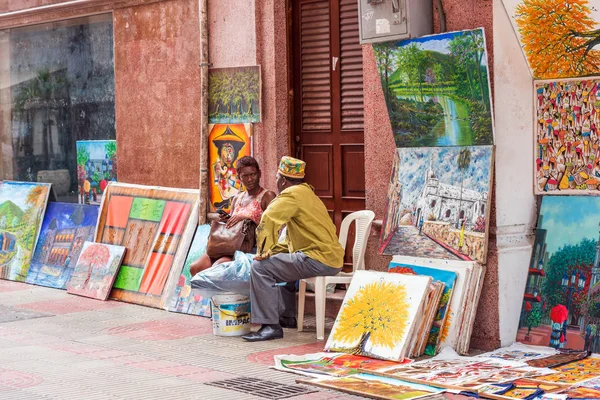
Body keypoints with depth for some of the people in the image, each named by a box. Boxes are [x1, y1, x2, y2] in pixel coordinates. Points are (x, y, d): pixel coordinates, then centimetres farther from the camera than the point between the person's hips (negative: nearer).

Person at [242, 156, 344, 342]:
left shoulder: (292, 194, -10)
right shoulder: (306, 192, 22)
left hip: (320, 260, -11)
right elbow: (293, 239, 26)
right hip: (332, 258, 11)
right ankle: (287, 317, 37)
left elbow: (268, 220, -23)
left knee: (261, 267, -12)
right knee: (280, 262, 32)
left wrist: (264, 252, -13)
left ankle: (270, 326, -13)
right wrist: (272, 250, 13)